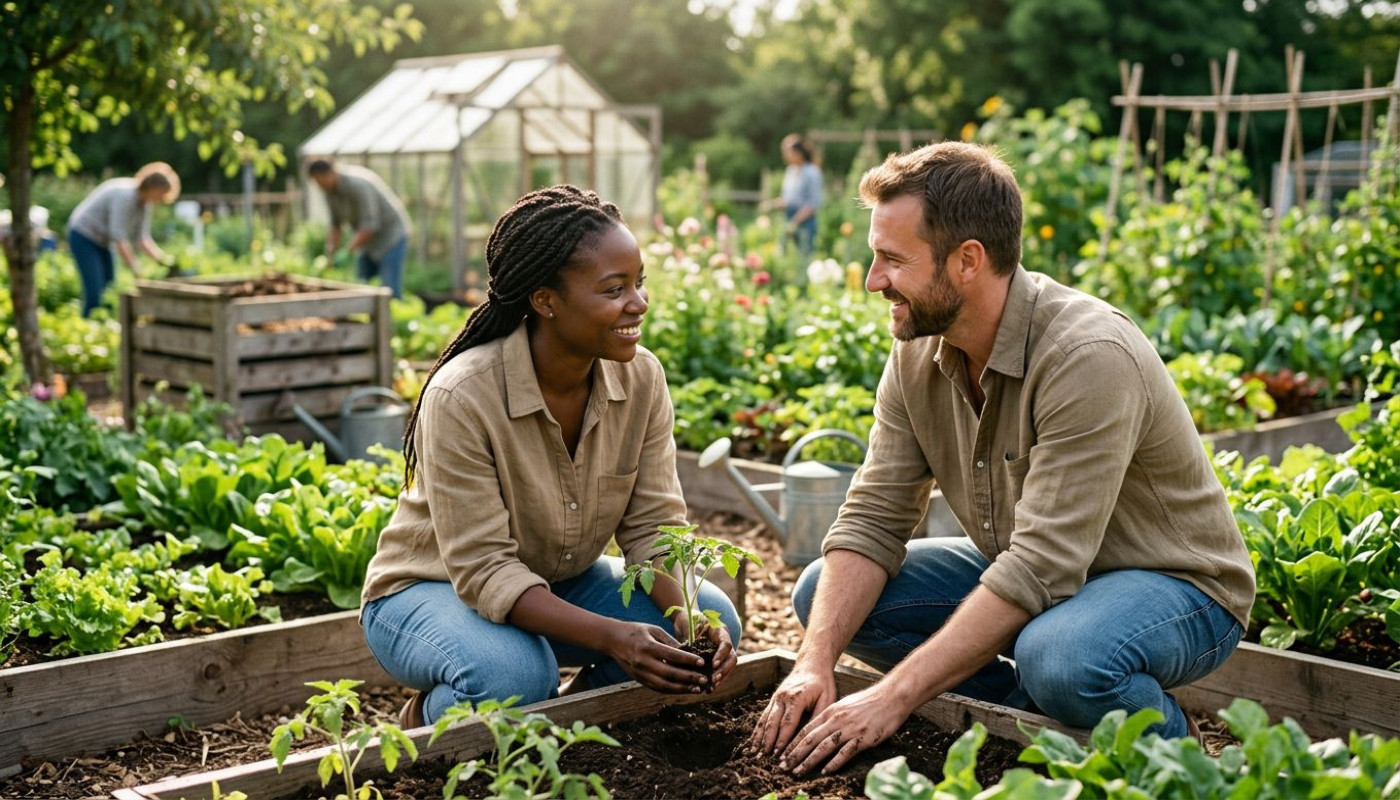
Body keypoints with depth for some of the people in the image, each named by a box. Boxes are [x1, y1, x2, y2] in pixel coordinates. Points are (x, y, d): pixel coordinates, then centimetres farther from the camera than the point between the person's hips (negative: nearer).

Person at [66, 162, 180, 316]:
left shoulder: (144, 203, -1)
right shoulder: (125, 195, -29)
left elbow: (142, 237, -2)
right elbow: (119, 238, -31)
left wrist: (161, 258, -17)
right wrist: (136, 270, -30)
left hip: (100, 241, 9)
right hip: (83, 236, -9)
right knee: (95, 292, -16)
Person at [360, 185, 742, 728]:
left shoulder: (641, 378, -12)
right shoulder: (462, 396, -29)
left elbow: (654, 526, -10)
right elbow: (485, 570, -30)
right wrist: (609, 635, -42)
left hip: (564, 583, 6)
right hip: (435, 587, -5)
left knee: (714, 619, -15)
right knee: (513, 674, -37)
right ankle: (427, 720, -3)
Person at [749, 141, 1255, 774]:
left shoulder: (1088, 358, -31)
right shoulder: (917, 352, -7)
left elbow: (1041, 569, -34)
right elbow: (873, 519, -6)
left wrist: (891, 699, -34)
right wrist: (815, 662, -22)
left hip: (1171, 583, -7)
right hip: (1022, 574, 7)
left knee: (1057, 658, -40)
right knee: (823, 595, -5)